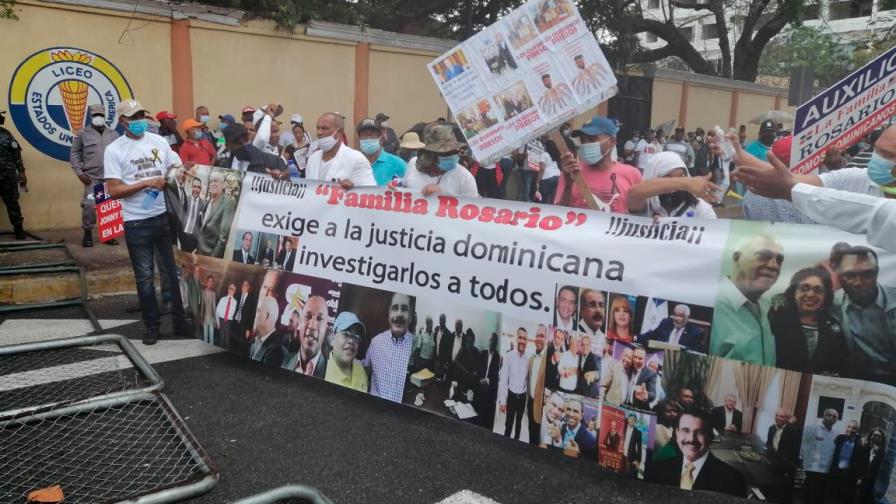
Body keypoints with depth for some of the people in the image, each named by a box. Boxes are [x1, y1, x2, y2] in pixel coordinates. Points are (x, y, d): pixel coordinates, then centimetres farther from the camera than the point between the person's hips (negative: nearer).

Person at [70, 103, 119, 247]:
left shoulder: (113, 134, 11)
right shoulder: (83, 133, 3)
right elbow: (74, 153, 4)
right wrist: (79, 173, -4)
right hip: (92, 178, -2)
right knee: (89, 205, -9)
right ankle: (87, 232, 8)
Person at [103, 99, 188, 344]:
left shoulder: (158, 141, 6)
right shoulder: (114, 150, -4)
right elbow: (114, 190, -10)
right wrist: (146, 183, -18)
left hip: (165, 216, 3)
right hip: (137, 223, -3)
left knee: (174, 271, 9)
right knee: (144, 277, 8)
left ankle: (181, 320, 19)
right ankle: (152, 325, 20)